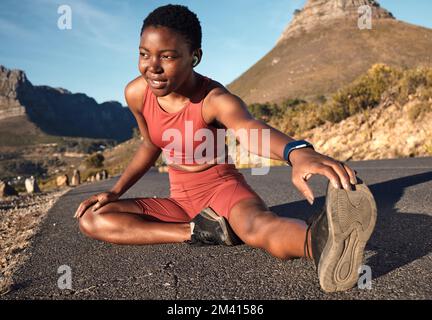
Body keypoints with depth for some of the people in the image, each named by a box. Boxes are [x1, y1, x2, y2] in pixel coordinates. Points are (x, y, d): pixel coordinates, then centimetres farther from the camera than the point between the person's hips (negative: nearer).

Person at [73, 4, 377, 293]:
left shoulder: (215, 99, -24)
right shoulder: (136, 93, -8)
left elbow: (248, 127, -48)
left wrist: (297, 151, -71)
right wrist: (115, 191, 4)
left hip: (224, 188, -5)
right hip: (180, 200, 6)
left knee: (258, 223, -41)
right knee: (91, 220, -11)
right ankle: (203, 231, -23)